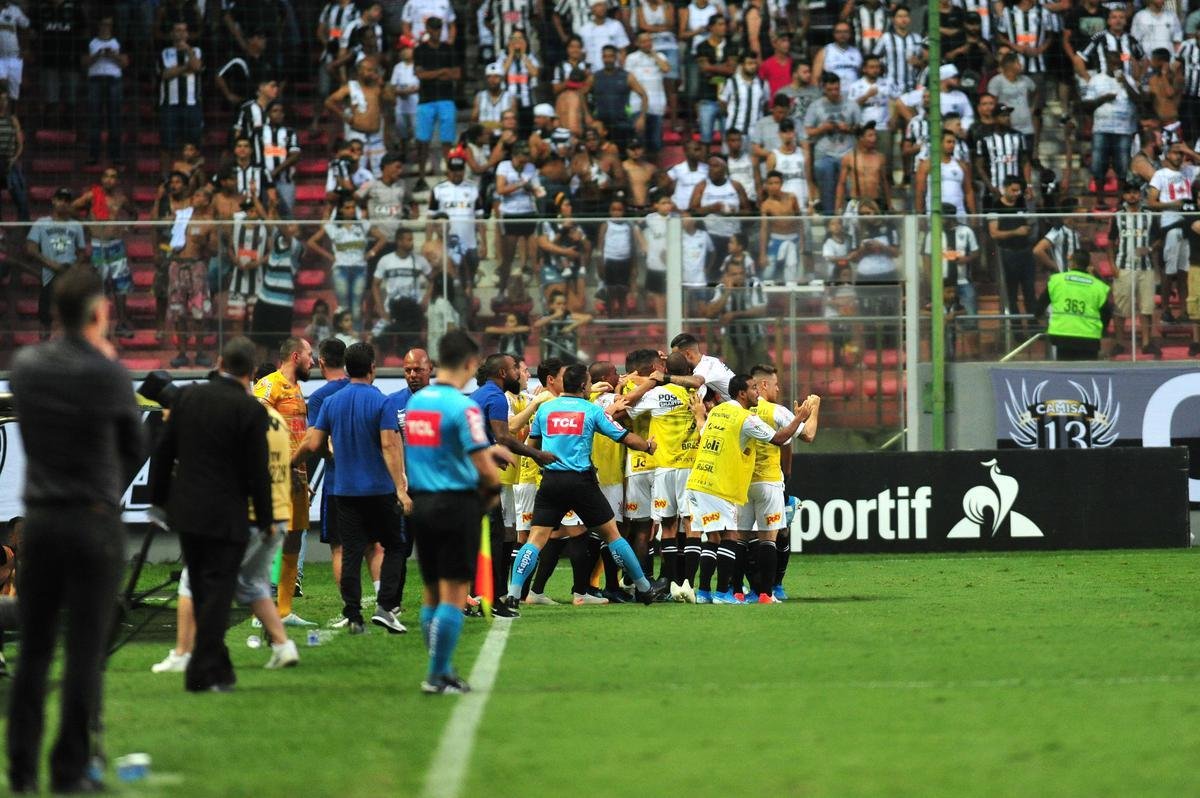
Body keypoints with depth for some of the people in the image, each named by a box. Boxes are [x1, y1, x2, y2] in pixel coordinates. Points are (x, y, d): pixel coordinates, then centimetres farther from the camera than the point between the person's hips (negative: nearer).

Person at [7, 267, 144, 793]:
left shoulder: (25, 366, 2)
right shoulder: (107, 374, -10)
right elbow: (135, 450, 2)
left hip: (40, 518, 4)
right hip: (95, 522, -4)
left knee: (33, 651, 8)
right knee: (86, 652, 0)